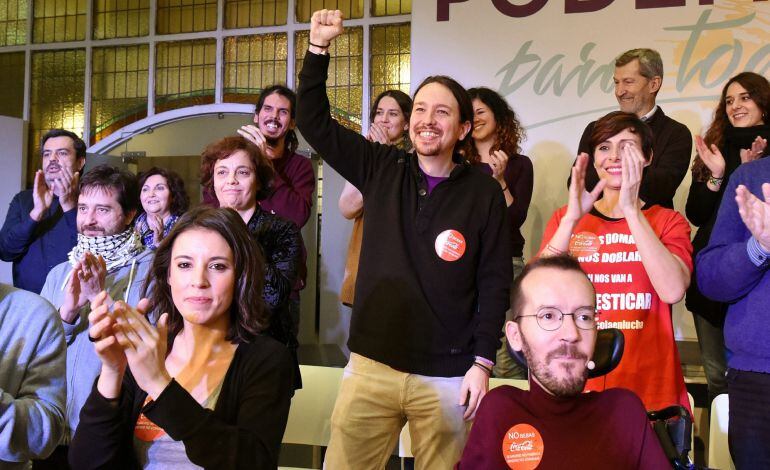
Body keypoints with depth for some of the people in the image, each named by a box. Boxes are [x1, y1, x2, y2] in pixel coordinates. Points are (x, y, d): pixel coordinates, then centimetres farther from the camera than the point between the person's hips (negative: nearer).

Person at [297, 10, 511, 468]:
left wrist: (483, 363, -6)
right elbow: (315, 121, 5)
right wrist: (319, 48, -5)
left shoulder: (484, 193, -3)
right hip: (371, 365, 2)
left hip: (447, 377, -2)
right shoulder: (382, 169, 4)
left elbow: (495, 284, -2)